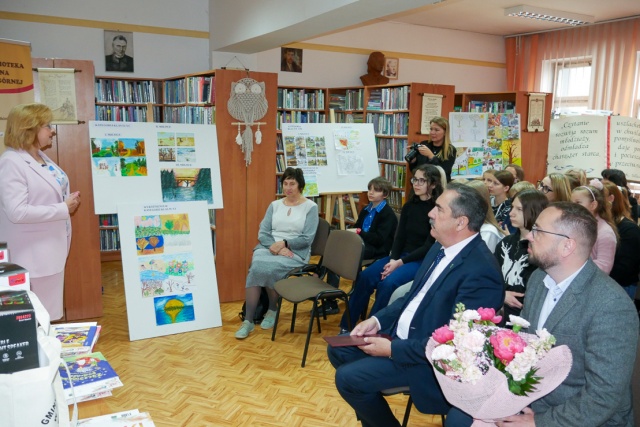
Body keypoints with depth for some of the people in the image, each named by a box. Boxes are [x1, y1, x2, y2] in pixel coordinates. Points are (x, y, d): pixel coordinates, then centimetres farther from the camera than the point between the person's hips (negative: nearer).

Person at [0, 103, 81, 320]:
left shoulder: (41, 157, 9)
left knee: (50, 314, 20)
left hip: (51, 247, 9)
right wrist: (64, 209, -22)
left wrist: (68, 200, 2)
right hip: (32, 253, -9)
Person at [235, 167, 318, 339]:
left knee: (268, 267, -33)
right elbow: (262, 233, 7)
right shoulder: (274, 205, 15)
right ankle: (248, 320, -24)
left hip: (295, 252, -3)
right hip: (269, 247, 3)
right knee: (257, 266, -31)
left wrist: (284, 243, -17)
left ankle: (272, 310, -4)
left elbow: (307, 239, -6)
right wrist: (274, 246, -13)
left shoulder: (310, 207, 2)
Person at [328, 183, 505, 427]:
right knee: (338, 350, 8)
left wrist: (392, 349, -21)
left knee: (348, 378, -15)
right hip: (400, 333, 9)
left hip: (430, 356, -9)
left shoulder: (480, 272, -27)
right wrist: (377, 320, 0)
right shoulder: (441, 247, 3)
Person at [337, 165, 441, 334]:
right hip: (401, 256, 6)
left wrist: (400, 262, -18)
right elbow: (399, 237, 7)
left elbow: (429, 246, -13)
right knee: (365, 277, -16)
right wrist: (393, 259, -12)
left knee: (387, 283, -30)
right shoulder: (409, 206, 9)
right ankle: (347, 325, -7)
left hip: (423, 261, -6)